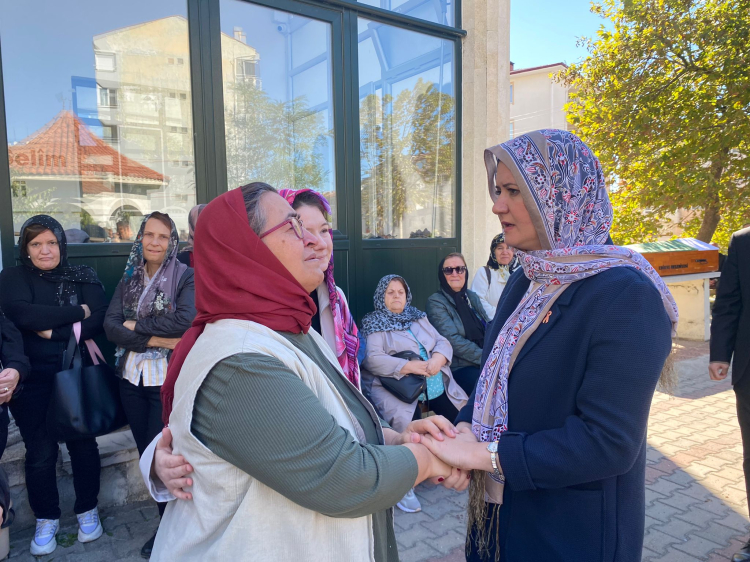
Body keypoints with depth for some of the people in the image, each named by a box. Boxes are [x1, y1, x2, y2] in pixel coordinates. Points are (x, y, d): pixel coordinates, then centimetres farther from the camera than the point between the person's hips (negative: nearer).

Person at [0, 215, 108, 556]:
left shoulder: (83, 277, 3)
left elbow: (99, 320, -9)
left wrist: (53, 331, -15)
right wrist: (77, 313, -13)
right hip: (33, 380, 0)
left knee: (83, 445, 9)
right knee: (40, 453, 7)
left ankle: (87, 510, 29)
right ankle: (46, 519, 28)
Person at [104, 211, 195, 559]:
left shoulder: (185, 277, -6)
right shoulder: (128, 280, 9)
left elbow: (185, 320, -22)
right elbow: (110, 326, -2)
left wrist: (136, 326, -13)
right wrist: (156, 339, -15)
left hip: (168, 378, -5)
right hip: (132, 377, 5)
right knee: (145, 453, 12)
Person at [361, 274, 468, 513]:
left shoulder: (419, 317, 20)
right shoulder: (373, 324, 2)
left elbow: (442, 342, 12)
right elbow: (373, 359, -13)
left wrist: (437, 359, -12)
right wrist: (412, 366, -18)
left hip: (436, 383, 6)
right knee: (407, 421, -31)